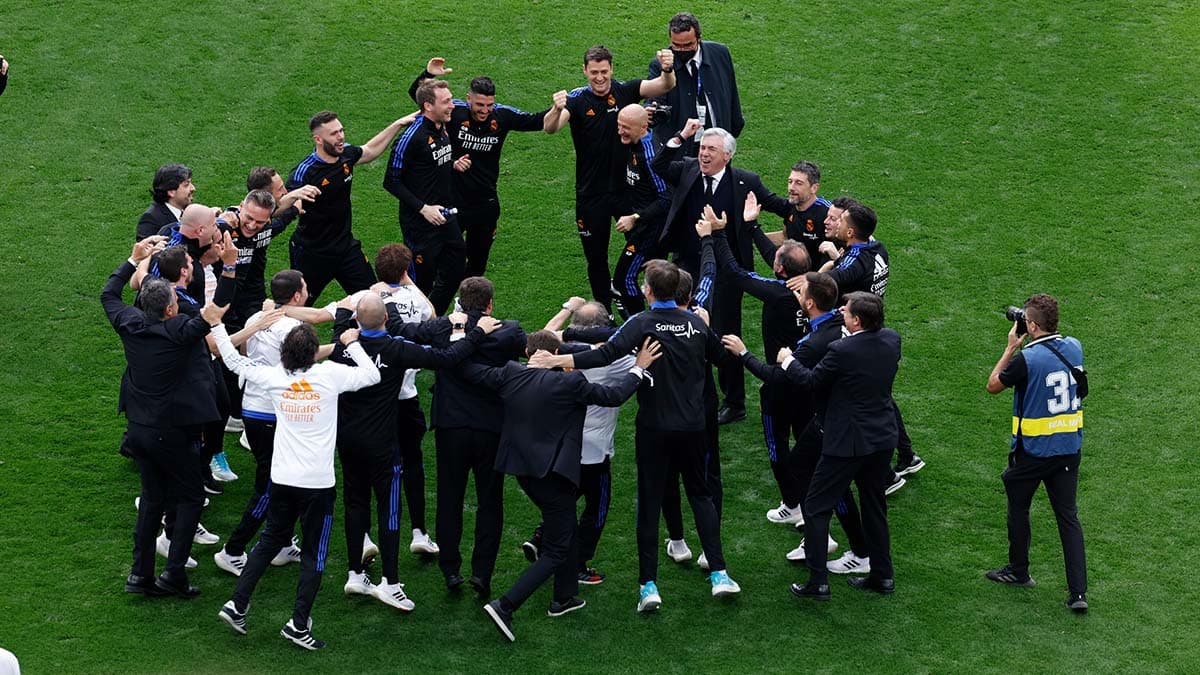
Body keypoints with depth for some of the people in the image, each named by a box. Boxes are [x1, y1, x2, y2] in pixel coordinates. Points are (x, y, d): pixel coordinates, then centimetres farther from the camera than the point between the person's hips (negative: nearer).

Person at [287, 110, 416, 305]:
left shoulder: (346, 154, -5)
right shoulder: (305, 172, -25)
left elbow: (370, 150, 18)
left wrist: (398, 125, 20)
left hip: (346, 245, 6)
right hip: (312, 252, -6)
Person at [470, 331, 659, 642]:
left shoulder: (510, 375, -4)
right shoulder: (568, 383, -17)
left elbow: (470, 370, 0)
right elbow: (613, 395, -9)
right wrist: (639, 367, 4)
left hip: (523, 470, 7)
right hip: (553, 473, -7)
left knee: (567, 530, 28)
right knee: (556, 551, 1)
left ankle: (564, 597, 39)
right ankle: (505, 605, -13)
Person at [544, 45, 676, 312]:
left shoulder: (624, 91, -6)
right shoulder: (577, 99, -12)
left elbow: (665, 86, -18)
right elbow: (550, 128, -28)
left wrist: (667, 69, -42)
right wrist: (557, 110, -51)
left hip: (627, 188, 1)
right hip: (591, 195, -1)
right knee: (596, 257, 11)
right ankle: (604, 311, 28)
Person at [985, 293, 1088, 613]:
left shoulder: (1027, 358, -21)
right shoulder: (1074, 348, -2)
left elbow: (993, 385, -6)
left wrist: (1011, 347, -1)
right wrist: (1022, 348, 11)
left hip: (1034, 451, -5)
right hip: (1070, 447, 5)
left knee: (1018, 505, 19)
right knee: (1068, 515, 7)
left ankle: (1018, 571, 33)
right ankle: (1078, 592, 0)